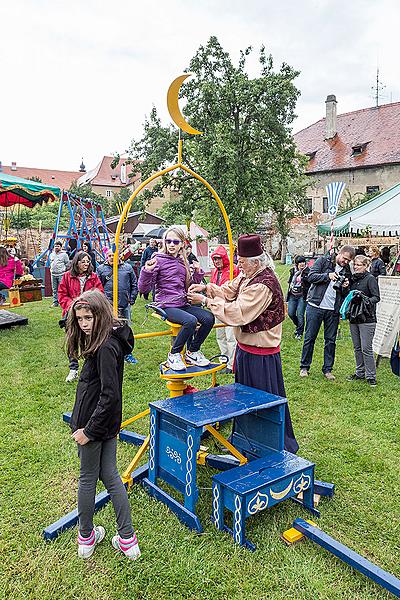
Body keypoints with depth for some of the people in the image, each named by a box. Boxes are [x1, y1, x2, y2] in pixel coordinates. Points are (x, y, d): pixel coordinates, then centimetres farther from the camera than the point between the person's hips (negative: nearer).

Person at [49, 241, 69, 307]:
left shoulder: (64, 254, -3)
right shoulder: (51, 254, 14)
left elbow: (67, 263, -1)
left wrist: (63, 269, -2)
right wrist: (51, 269, 17)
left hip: (61, 274, -6)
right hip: (53, 274, 6)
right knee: (54, 289, 9)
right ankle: (55, 302, 16)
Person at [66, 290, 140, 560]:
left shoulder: (105, 348, -25)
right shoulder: (110, 340, 3)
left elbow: (109, 396, -26)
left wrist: (88, 430, -19)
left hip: (95, 423, -8)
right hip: (108, 424, 8)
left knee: (88, 479, 12)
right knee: (110, 476, 15)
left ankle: (86, 538, 34)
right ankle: (127, 539, 24)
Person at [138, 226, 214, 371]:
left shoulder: (183, 262, 13)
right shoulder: (159, 260, -5)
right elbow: (143, 289, -9)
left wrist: (197, 273, 10)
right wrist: (147, 271, -25)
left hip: (183, 304, 6)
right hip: (166, 306, -6)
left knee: (209, 318, -16)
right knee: (191, 320, -31)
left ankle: (192, 352, 5)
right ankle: (174, 355, -7)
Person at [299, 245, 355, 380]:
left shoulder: (347, 271, 11)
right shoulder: (323, 261, 0)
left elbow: (346, 294, 14)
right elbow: (310, 276, -9)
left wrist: (345, 287, -8)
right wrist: (328, 276, -19)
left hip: (333, 309, 4)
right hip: (315, 306, -3)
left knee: (331, 340, 7)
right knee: (309, 337, 4)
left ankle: (327, 369, 18)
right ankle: (304, 367, 15)